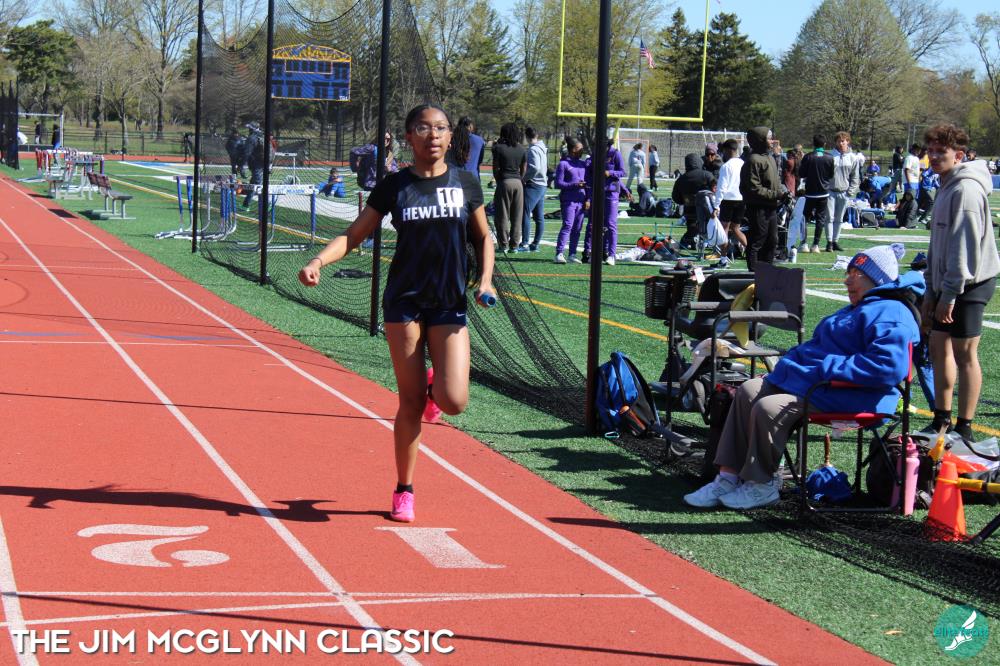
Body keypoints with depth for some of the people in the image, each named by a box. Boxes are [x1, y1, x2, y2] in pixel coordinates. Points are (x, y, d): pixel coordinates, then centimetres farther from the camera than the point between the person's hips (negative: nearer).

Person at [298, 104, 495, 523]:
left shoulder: (465, 184, 3)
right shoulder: (394, 186, 0)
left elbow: (483, 238, 15)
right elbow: (354, 235, 4)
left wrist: (485, 279, -2)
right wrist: (319, 260, -14)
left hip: (450, 305, 1)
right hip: (404, 302, -1)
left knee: (453, 401, -12)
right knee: (411, 401, 0)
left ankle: (434, 387, 26)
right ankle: (404, 490, 17)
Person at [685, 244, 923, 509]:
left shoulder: (890, 315, -12)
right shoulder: (858, 308, 25)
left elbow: (889, 366, -29)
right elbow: (820, 345, 35)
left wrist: (830, 368, -24)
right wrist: (793, 361, 15)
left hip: (846, 395, -11)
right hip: (812, 377, 11)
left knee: (768, 409, -26)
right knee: (748, 392, 0)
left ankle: (761, 485, -7)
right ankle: (728, 477, -4)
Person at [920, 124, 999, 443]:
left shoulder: (966, 189, -16)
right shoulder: (946, 187, 16)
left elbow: (966, 245, -22)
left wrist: (950, 293, -23)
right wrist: (931, 290, 19)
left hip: (969, 283, -10)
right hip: (947, 284, 10)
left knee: (964, 353, -5)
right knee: (939, 347, 14)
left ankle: (964, 428, 1)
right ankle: (942, 420, 23)